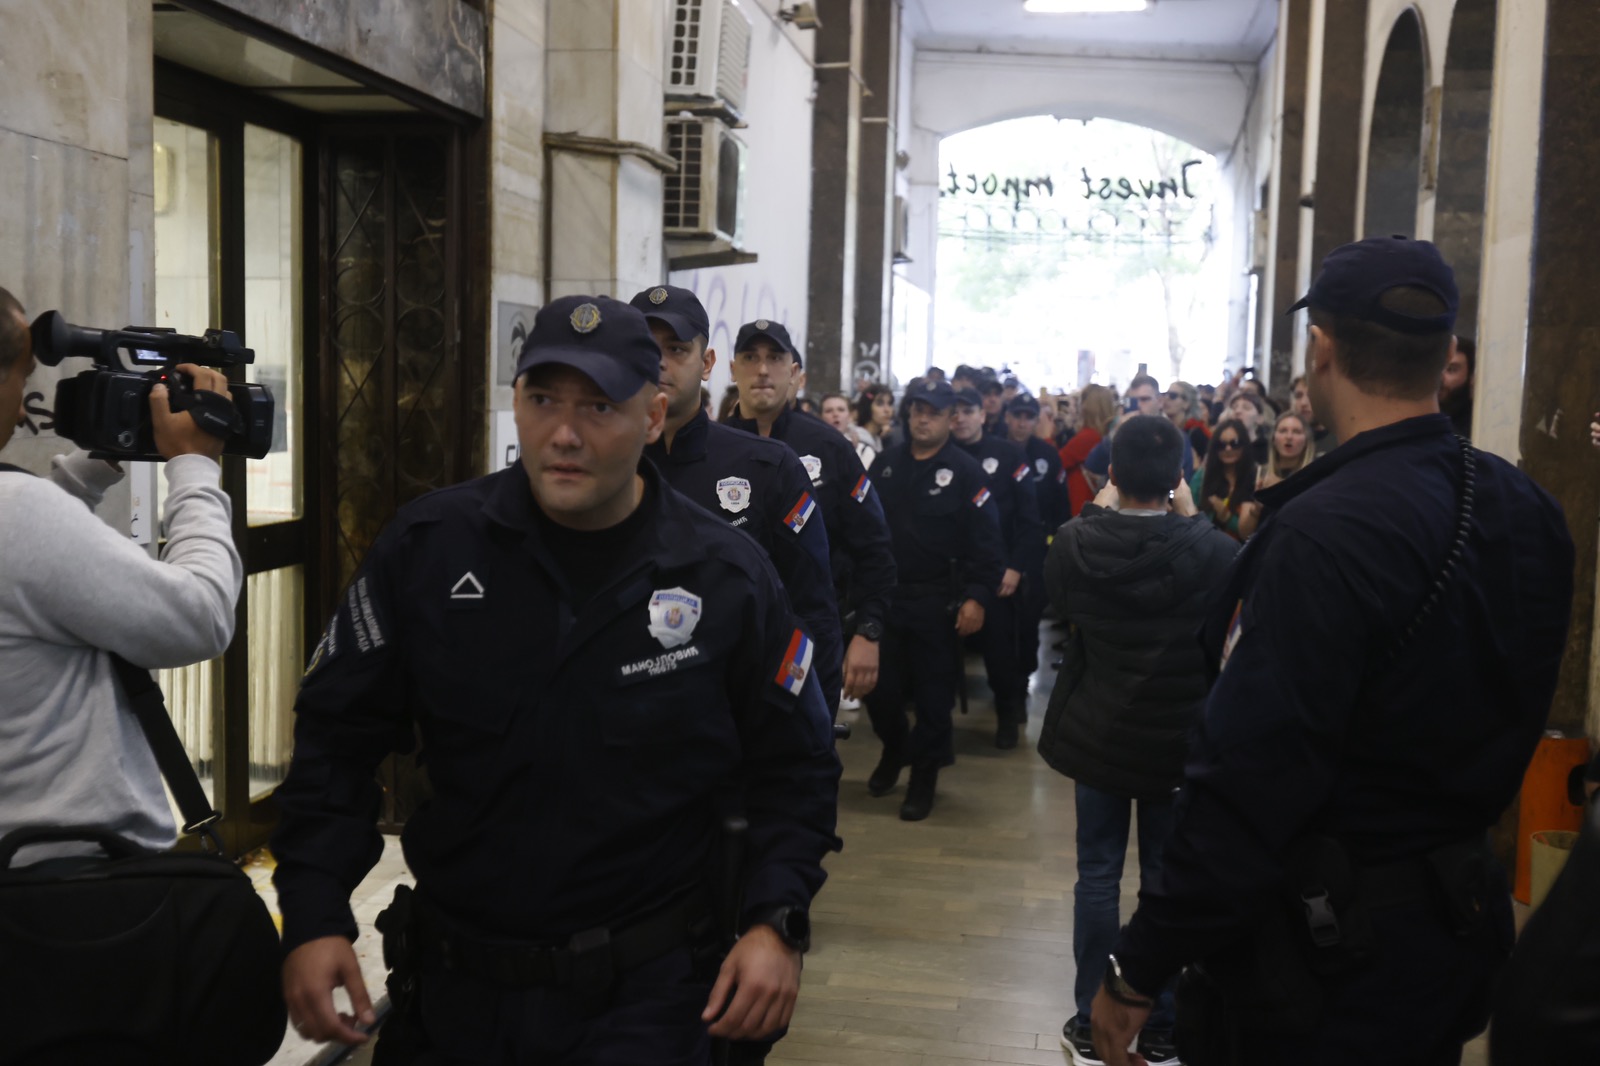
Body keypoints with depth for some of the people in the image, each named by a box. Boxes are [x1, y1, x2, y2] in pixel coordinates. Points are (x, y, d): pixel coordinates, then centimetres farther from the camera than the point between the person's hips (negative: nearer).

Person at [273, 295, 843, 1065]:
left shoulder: (728, 580, -7)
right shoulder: (427, 547, -6)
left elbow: (793, 767, 2)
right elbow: (337, 736, 1)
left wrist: (775, 922, -10)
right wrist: (313, 918, -7)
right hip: (448, 984, 3)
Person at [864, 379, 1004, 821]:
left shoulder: (965, 472, -5)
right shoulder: (885, 463, 7)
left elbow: (985, 540, -9)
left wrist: (977, 598, -16)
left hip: (938, 603, -3)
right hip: (884, 595, 4)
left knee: (933, 695, 5)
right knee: (878, 686, 9)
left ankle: (924, 777, 20)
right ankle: (894, 748, 36)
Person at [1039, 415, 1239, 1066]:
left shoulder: (1074, 543, -16)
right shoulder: (1212, 550, -20)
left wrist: (1096, 514, 9)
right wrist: (1190, 520, 4)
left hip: (1097, 733, 1)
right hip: (1180, 739, -1)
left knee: (1097, 877, 13)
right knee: (1168, 881, 13)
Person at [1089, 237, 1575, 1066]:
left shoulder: (1323, 537, -28)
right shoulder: (1527, 509, -1)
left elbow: (1247, 785, -29)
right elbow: (1511, 717, 11)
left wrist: (1136, 967, -21)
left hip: (1328, 953, -8)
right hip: (1462, 926, 8)